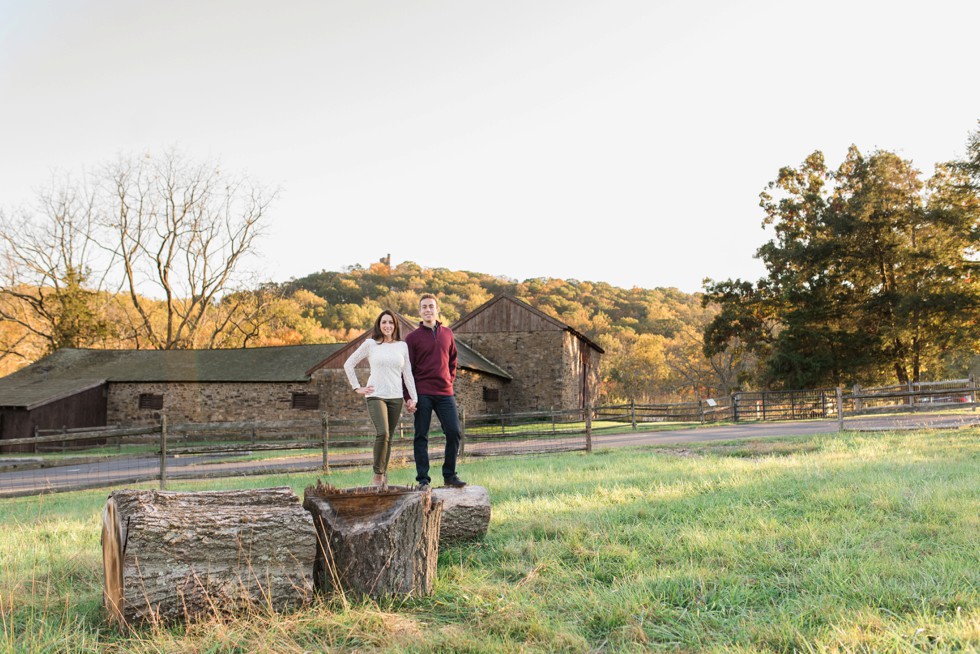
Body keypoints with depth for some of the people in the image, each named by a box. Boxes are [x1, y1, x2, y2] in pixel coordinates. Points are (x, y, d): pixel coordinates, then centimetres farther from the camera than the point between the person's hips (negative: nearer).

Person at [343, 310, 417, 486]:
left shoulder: (402, 346, 9)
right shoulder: (370, 344, 2)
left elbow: (407, 373, 10)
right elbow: (348, 364, 8)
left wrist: (413, 397, 3)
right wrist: (357, 388, 3)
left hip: (396, 398, 3)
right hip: (375, 396, -3)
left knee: (388, 437, 4)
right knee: (383, 433, -20)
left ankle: (384, 475, 15)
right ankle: (378, 474, -6)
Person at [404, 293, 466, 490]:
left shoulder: (447, 333, 11)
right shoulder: (412, 337, -1)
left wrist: (450, 380, 10)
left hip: (445, 393, 3)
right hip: (422, 394, -3)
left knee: (454, 432, -1)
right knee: (421, 436, 2)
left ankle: (449, 474, 13)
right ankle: (423, 479, 9)